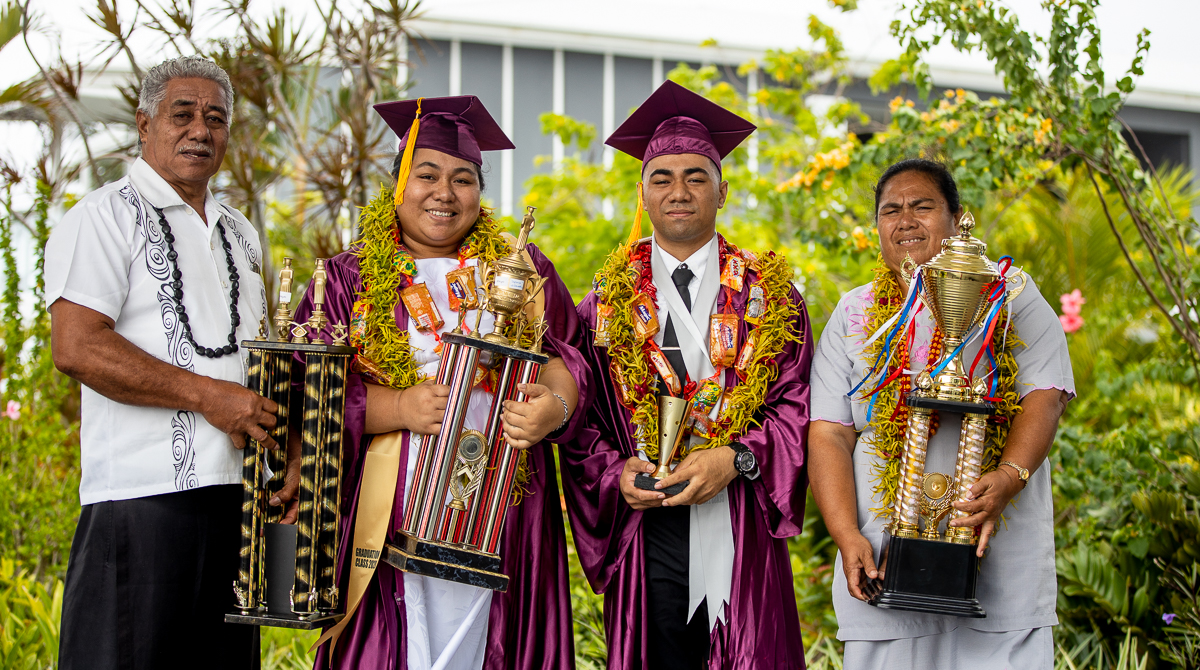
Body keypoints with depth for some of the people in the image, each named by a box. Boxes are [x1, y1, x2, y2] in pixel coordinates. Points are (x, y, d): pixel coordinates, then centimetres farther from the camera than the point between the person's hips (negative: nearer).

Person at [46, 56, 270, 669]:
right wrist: (207, 397, -18)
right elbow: (76, 347, -16)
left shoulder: (239, 233, 21)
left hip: (238, 496, 7)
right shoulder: (104, 217, -3)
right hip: (143, 497, -7)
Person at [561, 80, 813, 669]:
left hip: (742, 537, 0)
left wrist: (735, 459, -15)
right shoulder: (608, 301, 10)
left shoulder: (769, 295, 8)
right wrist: (617, 473, -11)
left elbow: (798, 401, 0)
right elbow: (580, 420, 8)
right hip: (646, 532, 1)